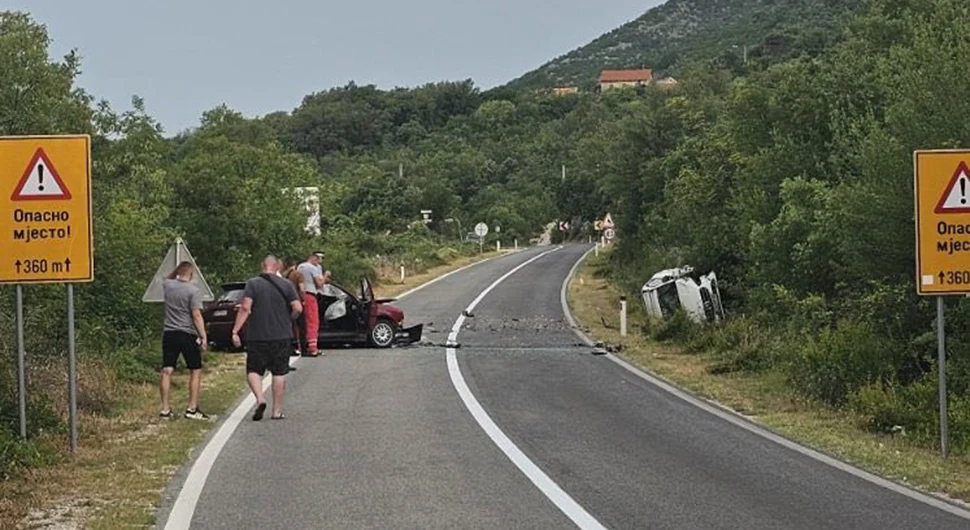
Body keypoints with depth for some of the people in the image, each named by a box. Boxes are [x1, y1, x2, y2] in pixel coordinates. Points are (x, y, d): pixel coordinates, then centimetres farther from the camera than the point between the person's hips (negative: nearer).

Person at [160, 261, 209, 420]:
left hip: (169, 334, 4)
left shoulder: (168, 286, 4)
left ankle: (165, 408, 4)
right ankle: (192, 409, 2)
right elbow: (196, 315, -15)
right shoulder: (193, 291, -10)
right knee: (196, 371, 6)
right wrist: (203, 337, -13)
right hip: (188, 335, -4)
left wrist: (177, 270, 22)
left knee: (167, 371, 4)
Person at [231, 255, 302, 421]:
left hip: (257, 336, -1)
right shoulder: (286, 285, 2)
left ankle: (260, 399, -16)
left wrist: (235, 331, -12)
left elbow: (245, 308, -13)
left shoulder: (252, 284, -3)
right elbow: (298, 308, -3)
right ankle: (277, 410, 9)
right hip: (282, 336, 2)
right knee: (279, 373, 8)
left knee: (254, 370, 8)